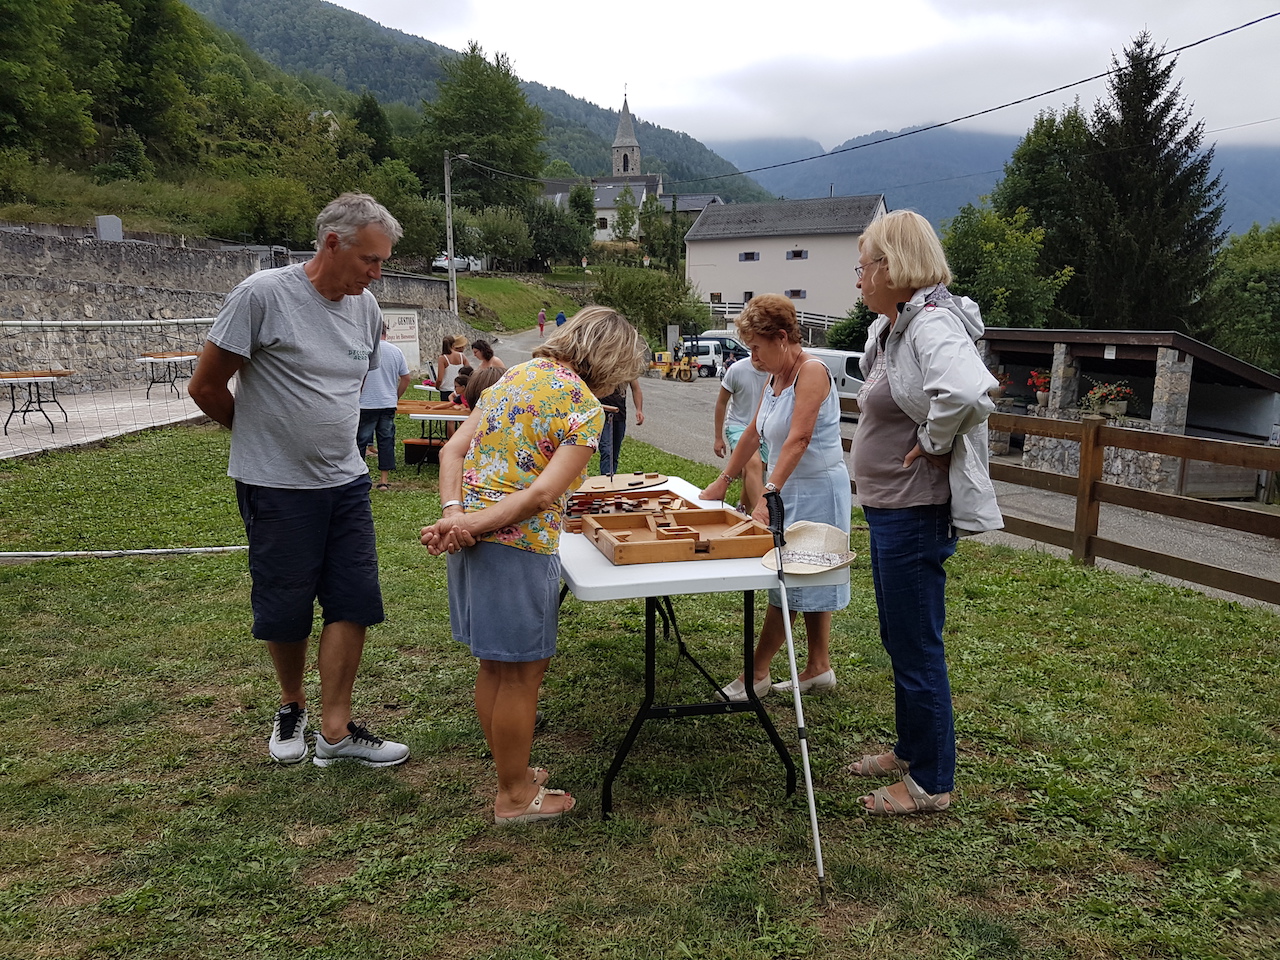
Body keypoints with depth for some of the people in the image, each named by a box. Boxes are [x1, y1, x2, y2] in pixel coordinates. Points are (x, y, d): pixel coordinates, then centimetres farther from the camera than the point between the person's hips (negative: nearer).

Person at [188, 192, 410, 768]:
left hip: (346, 479, 5)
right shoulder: (263, 295, -14)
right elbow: (206, 388, -7)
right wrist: (264, 437, 7)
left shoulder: (365, 306, 5)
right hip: (277, 484, -5)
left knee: (354, 602, 2)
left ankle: (336, 730, 13)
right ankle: (292, 707, 33)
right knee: (285, 607, 8)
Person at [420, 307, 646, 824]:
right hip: (518, 546, -8)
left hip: (474, 541, 8)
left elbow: (453, 450, 5)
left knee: (494, 665, 19)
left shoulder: (515, 375, 13)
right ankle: (515, 796, 23)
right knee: (521, 672, 7)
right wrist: (473, 524, -16)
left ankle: (510, 770, 37)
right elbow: (543, 494, -21)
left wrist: (454, 511, -7)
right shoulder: (585, 408, -11)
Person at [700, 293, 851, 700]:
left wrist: (768, 495, -32)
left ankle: (756, 674, 6)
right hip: (790, 488, 9)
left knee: (787, 583, -3)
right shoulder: (774, 378, 9)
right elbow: (753, 434, 16)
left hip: (817, 488, -9)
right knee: (807, 581, 14)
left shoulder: (812, 371, -17)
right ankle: (819, 668, 24)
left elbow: (798, 440, -26)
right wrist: (722, 483, 17)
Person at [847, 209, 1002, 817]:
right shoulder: (891, 326, 10)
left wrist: (933, 443, -25)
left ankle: (931, 783, 20)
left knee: (917, 650, 3)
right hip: (888, 509, 10)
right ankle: (910, 750, 39)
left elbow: (967, 390, -41)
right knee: (898, 641, 22)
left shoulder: (932, 325, -21)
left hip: (916, 515, -10)